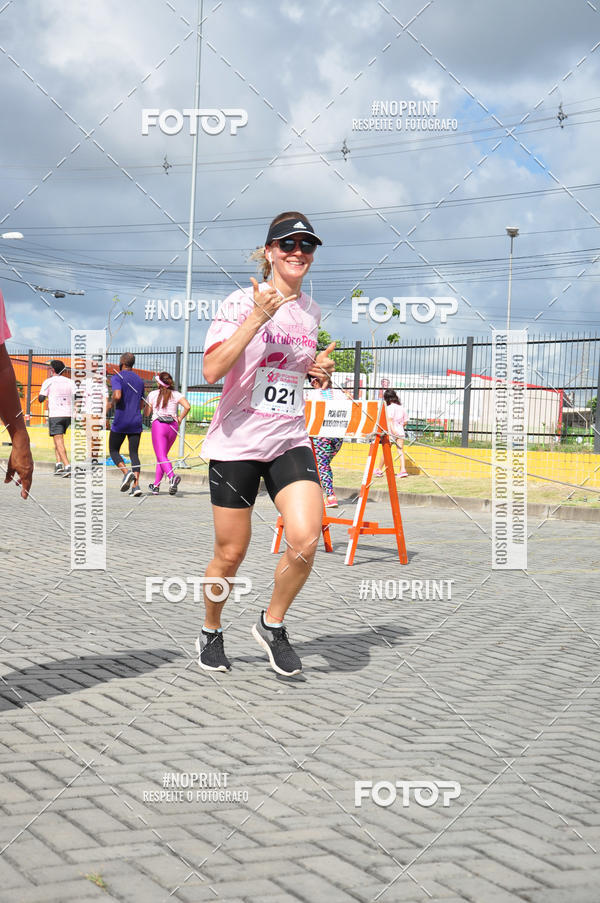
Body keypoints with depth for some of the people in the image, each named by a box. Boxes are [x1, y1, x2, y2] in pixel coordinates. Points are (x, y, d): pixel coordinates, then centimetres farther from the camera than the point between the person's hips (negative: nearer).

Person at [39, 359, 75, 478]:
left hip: (55, 415, -5)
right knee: (58, 440, 20)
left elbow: (41, 399, 0)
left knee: (59, 441, -8)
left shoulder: (48, 382, 0)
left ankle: (67, 467, -21)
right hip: (68, 414, 5)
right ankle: (59, 463, 8)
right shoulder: (69, 381, 12)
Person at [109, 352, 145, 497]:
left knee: (114, 451, 10)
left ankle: (126, 472, -15)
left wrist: (112, 402, -1)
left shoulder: (117, 377, -6)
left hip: (120, 422, -5)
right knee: (134, 453, 3)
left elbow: (117, 396, -23)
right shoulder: (140, 380, 14)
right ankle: (136, 485, -9)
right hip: (136, 422, 5)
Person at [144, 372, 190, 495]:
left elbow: (146, 413, 7)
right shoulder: (176, 395, 8)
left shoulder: (152, 394, 5)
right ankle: (156, 485, 20)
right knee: (163, 455, 17)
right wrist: (179, 419, 5)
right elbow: (187, 407, -8)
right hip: (173, 426, 3)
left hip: (158, 425, -3)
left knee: (161, 456, -11)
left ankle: (172, 477, -39)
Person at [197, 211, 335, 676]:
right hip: (236, 442, -4)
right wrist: (258, 316, -26)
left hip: (290, 441, 4)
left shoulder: (311, 310, 10)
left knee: (306, 540, -16)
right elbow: (212, 371, -22)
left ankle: (272, 624, 10)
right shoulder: (242, 301, -8)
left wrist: (319, 369, 5)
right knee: (231, 554, 5)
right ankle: (211, 632, 31)